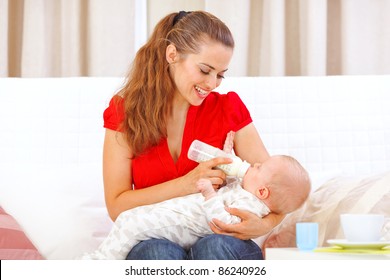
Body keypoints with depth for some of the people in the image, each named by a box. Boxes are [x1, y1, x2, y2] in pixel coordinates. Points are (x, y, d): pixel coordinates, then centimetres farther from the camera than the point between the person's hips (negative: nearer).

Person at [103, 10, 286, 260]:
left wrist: (265, 224, -24)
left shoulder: (228, 108, 1)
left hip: (219, 239, 1)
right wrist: (186, 184, -20)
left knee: (215, 247, -34)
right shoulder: (124, 111, 0)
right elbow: (116, 206, -6)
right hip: (154, 242, -1)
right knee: (160, 252, -35)